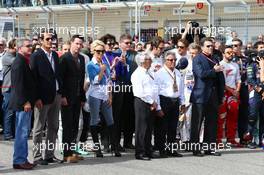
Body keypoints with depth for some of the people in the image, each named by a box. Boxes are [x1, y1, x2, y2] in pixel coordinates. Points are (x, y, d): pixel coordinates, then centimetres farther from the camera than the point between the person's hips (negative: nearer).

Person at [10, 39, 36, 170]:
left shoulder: (24, 61, 15)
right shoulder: (19, 62, -15)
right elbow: (19, 84, -20)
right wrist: (25, 102, -20)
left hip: (26, 102, 10)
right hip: (22, 103, -10)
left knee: (23, 132, 14)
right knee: (22, 132, -5)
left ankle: (22, 159, 21)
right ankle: (19, 161, 1)